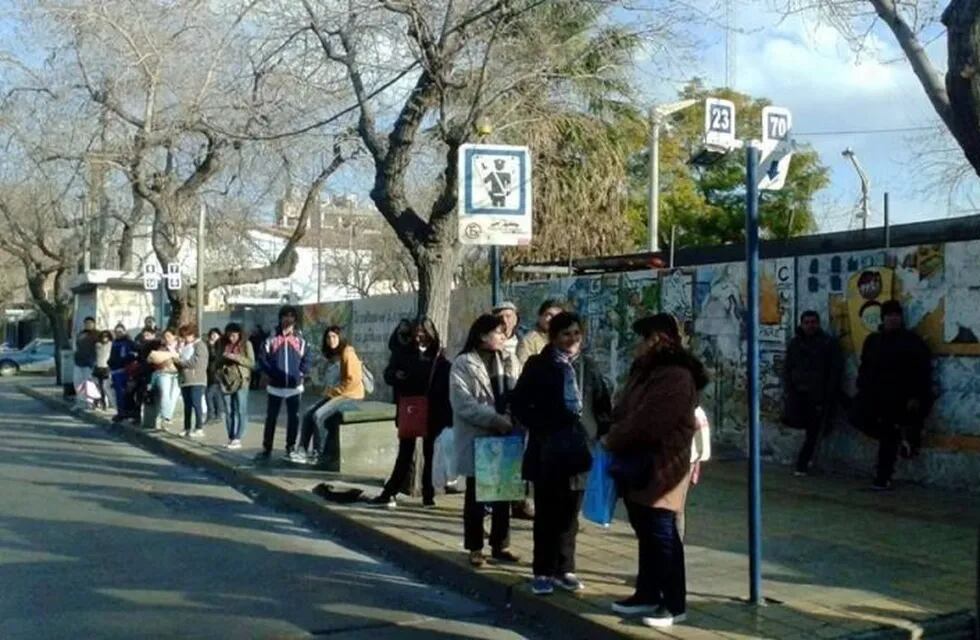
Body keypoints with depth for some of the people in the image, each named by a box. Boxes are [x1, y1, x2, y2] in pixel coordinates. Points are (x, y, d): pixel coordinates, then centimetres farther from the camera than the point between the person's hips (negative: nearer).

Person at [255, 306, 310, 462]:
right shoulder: (271, 340, 3)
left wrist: (300, 373, -7)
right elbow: (262, 359, 0)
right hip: (275, 387, -1)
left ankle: (290, 449, 16)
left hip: (294, 387, 1)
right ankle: (266, 449, 9)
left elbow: (306, 360, 6)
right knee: (271, 418, 3)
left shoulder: (300, 341, 6)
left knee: (293, 419, 6)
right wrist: (272, 373, -10)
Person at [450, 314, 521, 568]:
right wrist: (496, 419, -23)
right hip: (477, 438, -5)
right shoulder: (463, 364, -8)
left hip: (505, 436, 5)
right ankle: (475, 548, 15)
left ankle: (500, 545, 22)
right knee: (476, 494, 5)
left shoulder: (507, 362, 9)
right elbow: (463, 403, -17)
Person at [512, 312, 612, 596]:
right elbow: (519, 404, -3)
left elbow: (603, 406, 14)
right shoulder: (538, 365, -1)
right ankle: (543, 572, 10)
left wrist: (597, 432, -2)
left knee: (569, 514, 9)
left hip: (579, 449, 3)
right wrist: (540, 428, -13)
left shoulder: (588, 369, 11)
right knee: (546, 514, 3)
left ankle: (564, 569, 19)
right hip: (547, 451, -3)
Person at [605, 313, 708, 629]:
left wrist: (613, 439, -10)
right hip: (638, 467, 10)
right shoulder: (647, 370, 14)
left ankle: (675, 604, 7)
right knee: (646, 533, 16)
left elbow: (647, 421, -22)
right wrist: (613, 438, 0)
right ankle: (647, 594, 26)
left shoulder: (676, 376, -18)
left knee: (662, 535, -3)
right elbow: (626, 411, 16)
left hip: (659, 468, -9)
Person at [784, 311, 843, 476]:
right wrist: (789, 390, 0)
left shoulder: (828, 343, 0)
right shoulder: (794, 344, 11)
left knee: (812, 432, 0)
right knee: (794, 419, -19)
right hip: (798, 391, 3)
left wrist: (829, 394, -9)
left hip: (818, 394, -3)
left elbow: (836, 370, -2)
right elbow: (787, 369, 14)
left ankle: (802, 464, 12)